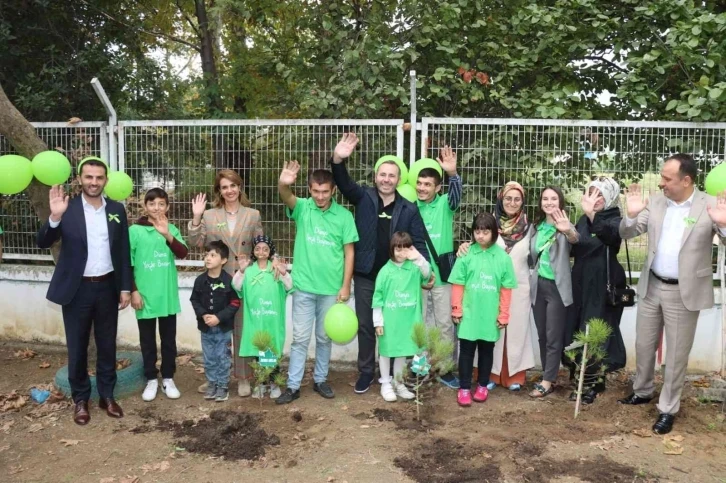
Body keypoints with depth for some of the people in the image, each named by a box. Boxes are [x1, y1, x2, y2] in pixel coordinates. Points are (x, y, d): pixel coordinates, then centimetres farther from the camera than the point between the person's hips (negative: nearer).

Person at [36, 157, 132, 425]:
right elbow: (43, 243, -12)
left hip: (107, 287, 2)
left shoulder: (117, 210, 2)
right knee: (77, 347, 9)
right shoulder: (68, 208, -6)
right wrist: (55, 216, -30)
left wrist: (125, 287, 2)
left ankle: (107, 395, 27)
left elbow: (123, 252, 5)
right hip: (77, 289, -2)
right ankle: (80, 399, 25)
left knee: (107, 345, 12)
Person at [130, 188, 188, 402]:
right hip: (145, 296, -2)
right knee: (147, 341, 9)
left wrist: (167, 235, -28)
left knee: (169, 340, 10)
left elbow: (183, 253, -13)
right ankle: (151, 380, 22)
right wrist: (133, 291, -7)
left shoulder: (172, 229, 3)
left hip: (168, 296, 2)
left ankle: (168, 379, 23)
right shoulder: (134, 230, -4)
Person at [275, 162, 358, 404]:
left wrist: (346, 286, -4)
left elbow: (349, 252, -1)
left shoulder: (344, 216, -3)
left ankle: (320, 380, 30)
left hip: (331, 289, 1)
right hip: (304, 287, 0)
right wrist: (284, 184, -50)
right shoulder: (302, 208, -3)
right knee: (300, 338, 5)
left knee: (324, 337, 14)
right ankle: (293, 386, 15)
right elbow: (287, 197, -26)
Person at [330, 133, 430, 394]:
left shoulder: (409, 209, 0)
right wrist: (338, 160, -36)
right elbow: (344, 183, -16)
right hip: (365, 276, 0)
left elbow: (419, 242, 1)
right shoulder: (364, 198, 0)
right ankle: (366, 372, 24)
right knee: (365, 326, 9)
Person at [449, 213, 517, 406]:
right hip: (468, 314, -1)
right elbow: (458, 285, -2)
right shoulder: (466, 254, -6)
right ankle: (464, 388, 17)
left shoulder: (503, 257, -4)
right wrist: (456, 310, -3)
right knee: (466, 350, 6)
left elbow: (506, 289, 0)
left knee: (486, 350, 14)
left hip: (490, 316, 1)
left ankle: (482, 386, 30)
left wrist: (503, 315, 0)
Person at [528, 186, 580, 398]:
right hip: (538, 286, 6)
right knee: (542, 335, 13)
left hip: (557, 286, -6)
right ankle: (548, 376, 25)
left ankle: (547, 381, 9)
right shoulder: (535, 226, 7)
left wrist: (569, 232, -56)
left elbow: (575, 239, -35)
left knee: (554, 336, 1)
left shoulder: (564, 226, -11)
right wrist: (532, 278, 8)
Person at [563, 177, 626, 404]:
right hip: (581, 283, 6)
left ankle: (594, 381, 13)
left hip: (604, 285, -6)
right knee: (577, 331, 8)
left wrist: (591, 214, -49)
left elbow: (611, 235, -32)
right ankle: (588, 380, 21)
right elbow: (574, 249, 12)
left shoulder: (615, 219, -8)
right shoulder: (583, 219, 9)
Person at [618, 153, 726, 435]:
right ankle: (642, 391, 39)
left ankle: (668, 409, 23)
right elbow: (626, 234, 2)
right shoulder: (655, 202, 0)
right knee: (644, 345, 18)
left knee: (676, 354, 8)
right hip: (652, 286, 4)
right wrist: (631, 214, -17)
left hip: (684, 292, -4)